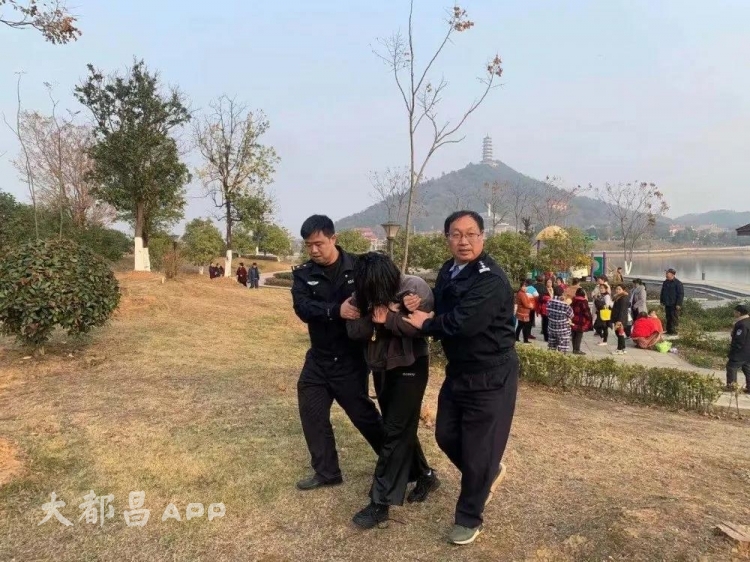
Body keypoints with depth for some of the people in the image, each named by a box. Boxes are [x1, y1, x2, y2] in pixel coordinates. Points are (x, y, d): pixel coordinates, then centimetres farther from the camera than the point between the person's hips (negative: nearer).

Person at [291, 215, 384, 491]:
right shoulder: (303, 274, -3)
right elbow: (303, 308, -18)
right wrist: (336, 310, -36)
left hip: (352, 358, -4)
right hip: (319, 357, 4)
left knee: (363, 414, 6)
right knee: (312, 413, 11)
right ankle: (326, 472, 31)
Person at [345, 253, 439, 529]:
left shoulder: (415, 287, -20)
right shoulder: (363, 293, -5)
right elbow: (353, 330, -10)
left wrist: (388, 318, -28)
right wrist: (375, 318, -27)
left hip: (410, 366, -6)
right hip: (380, 367, 6)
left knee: (396, 431, -4)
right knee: (400, 427, 17)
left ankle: (380, 502, 4)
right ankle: (425, 475, 38)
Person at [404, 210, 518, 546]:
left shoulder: (491, 279, -24)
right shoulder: (448, 271, 5)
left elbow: (462, 323, -30)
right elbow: (441, 310, 16)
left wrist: (424, 323, -14)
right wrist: (416, 306, -3)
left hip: (490, 376, -8)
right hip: (458, 371, 9)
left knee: (478, 448, 4)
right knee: (446, 436, 17)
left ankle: (468, 519, 25)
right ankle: (490, 473, 45)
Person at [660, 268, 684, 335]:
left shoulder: (678, 283, -9)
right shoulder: (665, 283, 14)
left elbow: (681, 294, -12)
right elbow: (662, 292, 23)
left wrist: (678, 304, -16)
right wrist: (662, 301, 17)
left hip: (674, 305, -7)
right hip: (667, 304, 7)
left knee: (674, 318, -5)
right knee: (668, 318, 11)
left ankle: (674, 331, -1)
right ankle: (668, 330, 18)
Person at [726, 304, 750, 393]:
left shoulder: (742, 324, -22)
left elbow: (738, 341, -22)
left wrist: (731, 354, -16)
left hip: (741, 353, -9)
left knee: (731, 367, 2)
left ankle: (731, 385, 3)